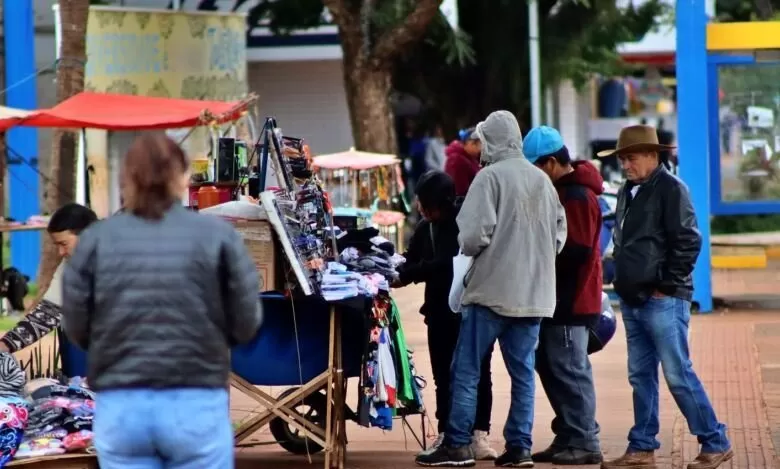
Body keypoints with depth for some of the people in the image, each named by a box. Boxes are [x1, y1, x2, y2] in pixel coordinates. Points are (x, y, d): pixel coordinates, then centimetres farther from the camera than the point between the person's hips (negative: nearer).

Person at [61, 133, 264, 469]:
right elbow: (246, 324, -1)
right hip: (197, 404, -1)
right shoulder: (217, 235, -2)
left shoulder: (95, 239, 2)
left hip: (119, 407, 2)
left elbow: (76, 328, 5)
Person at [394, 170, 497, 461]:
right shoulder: (426, 228, 6)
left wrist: (406, 276, -22)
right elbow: (412, 260, 11)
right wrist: (395, 271, -11)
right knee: (444, 376, 8)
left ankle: (478, 434, 2)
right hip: (441, 312, 6)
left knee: (478, 373, 0)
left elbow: (449, 263, -21)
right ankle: (446, 434, 13)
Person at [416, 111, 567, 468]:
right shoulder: (542, 180, 8)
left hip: (493, 289, -6)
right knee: (522, 371, 9)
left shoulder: (490, 177, -11)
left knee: (466, 369, 0)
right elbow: (560, 232, 11)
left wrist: (468, 248, 3)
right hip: (534, 292, 6)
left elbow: (473, 235, -17)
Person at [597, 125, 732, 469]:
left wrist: (667, 285, -14)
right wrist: (622, 280, 14)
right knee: (640, 376, 10)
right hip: (633, 300, 9)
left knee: (678, 374, -7)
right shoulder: (628, 192, 16)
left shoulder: (670, 189, -10)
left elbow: (688, 241, -15)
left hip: (663, 300, -8)